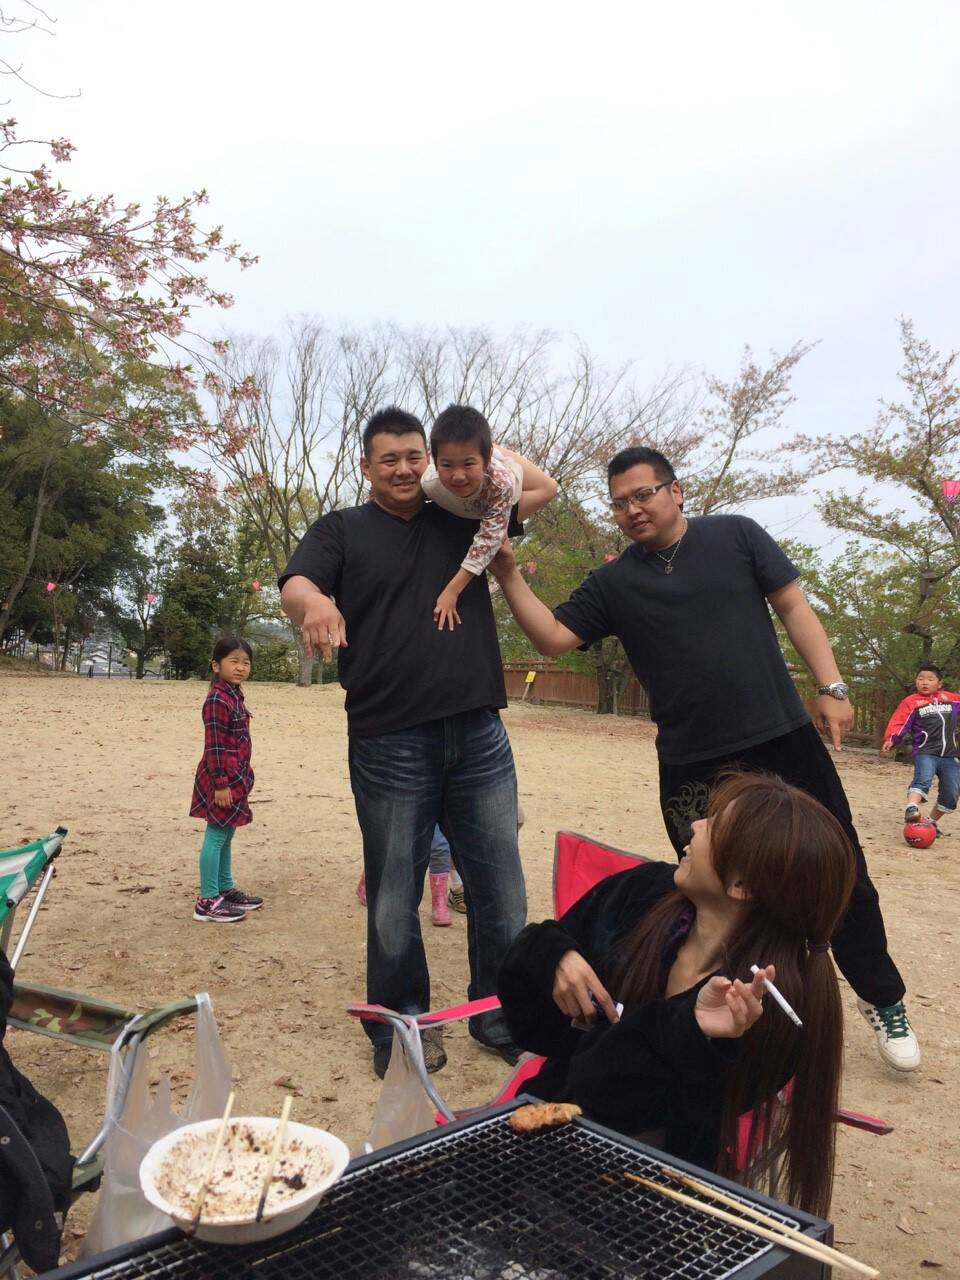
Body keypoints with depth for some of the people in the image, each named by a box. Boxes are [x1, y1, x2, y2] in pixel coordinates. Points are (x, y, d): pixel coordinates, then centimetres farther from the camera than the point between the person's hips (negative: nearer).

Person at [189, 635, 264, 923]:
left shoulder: (235, 695, 12)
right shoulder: (217, 699, -17)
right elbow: (214, 746, -20)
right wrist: (220, 783, -21)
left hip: (235, 778, 10)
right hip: (221, 779, -10)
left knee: (226, 835, 17)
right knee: (216, 836, -4)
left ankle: (225, 889, 29)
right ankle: (207, 901, 3)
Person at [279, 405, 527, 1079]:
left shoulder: (463, 519, 16)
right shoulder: (342, 529, 8)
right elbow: (293, 586, -8)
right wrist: (314, 600, -32)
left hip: (480, 737, 3)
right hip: (391, 743, -2)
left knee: (501, 890, 9)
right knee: (394, 897, 8)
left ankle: (502, 1017, 27)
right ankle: (400, 1029, 26)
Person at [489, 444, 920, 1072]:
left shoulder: (736, 536, 2)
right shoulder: (614, 583, 4)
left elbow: (793, 607, 2)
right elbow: (552, 636, -2)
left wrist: (831, 686, -5)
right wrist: (510, 576, -14)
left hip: (784, 740, 0)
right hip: (691, 769, 1)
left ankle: (883, 998, 32)